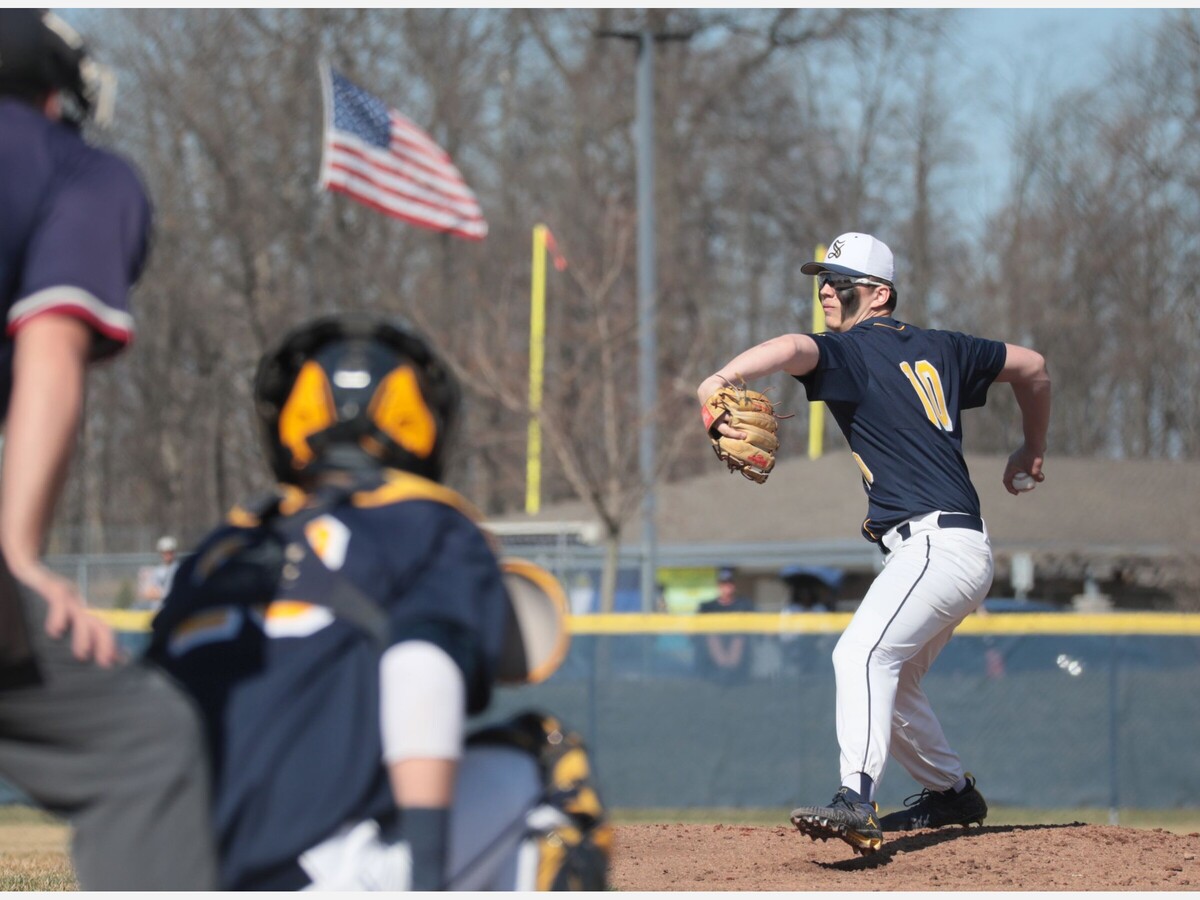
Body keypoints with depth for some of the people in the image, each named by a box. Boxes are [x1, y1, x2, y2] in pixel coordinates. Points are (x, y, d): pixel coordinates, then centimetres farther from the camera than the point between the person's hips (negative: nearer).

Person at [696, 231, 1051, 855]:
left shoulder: (854, 351, -5)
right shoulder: (935, 348, 19)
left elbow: (794, 350, -28)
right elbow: (1030, 365, 29)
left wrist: (720, 378, -43)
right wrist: (1032, 451, 43)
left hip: (936, 543, -10)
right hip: (958, 552, 10)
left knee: (862, 654, -27)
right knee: (890, 679, 24)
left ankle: (856, 800, -44)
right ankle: (952, 792, 36)